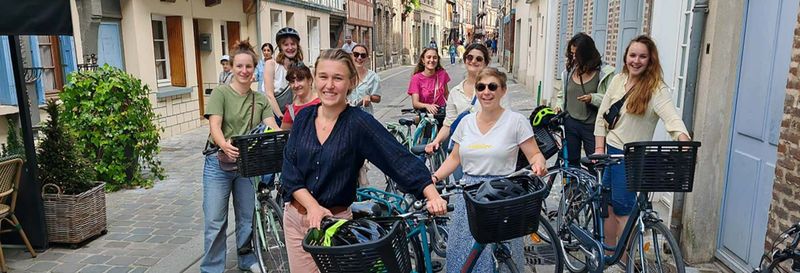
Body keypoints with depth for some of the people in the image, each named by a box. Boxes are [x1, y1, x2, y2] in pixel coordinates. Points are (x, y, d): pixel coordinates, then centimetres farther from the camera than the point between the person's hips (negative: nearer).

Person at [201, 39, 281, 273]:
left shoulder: (260, 100, 7)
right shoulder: (220, 93, -6)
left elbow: (272, 127, -5)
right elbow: (215, 126, -17)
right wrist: (225, 145, -39)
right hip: (219, 164, -4)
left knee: (247, 218, 15)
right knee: (215, 221, 0)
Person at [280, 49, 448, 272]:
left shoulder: (359, 123, -15)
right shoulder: (304, 117, -2)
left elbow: (401, 160, -23)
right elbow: (289, 170, -4)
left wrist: (433, 195, -37)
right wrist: (313, 206, -18)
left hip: (335, 220, -4)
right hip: (295, 217, 4)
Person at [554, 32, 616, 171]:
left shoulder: (604, 73, -8)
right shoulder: (569, 71, 7)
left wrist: (593, 98, -25)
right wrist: (559, 106, 0)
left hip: (592, 126, -4)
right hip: (570, 124, 4)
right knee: (571, 162, 14)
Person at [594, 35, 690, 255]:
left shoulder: (656, 89, -13)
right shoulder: (618, 80, 4)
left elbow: (672, 117, -28)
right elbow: (602, 115, 8)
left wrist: (684, 139, -47)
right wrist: (599, 148, 3)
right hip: (610, 150, 5)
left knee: (622, 210, 1)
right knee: (607, 205, 14)